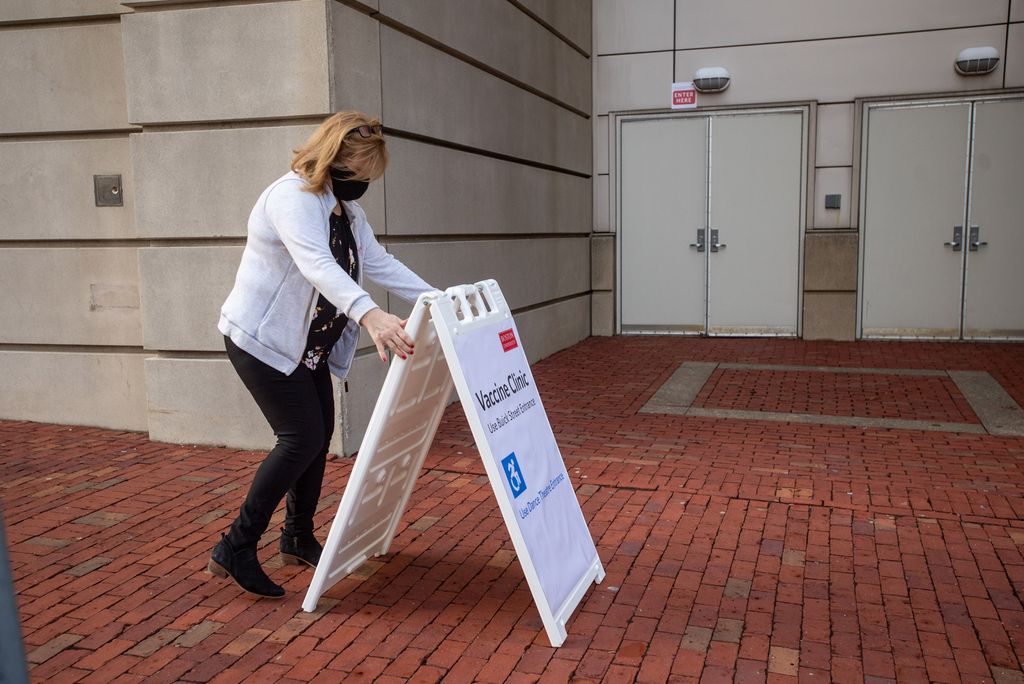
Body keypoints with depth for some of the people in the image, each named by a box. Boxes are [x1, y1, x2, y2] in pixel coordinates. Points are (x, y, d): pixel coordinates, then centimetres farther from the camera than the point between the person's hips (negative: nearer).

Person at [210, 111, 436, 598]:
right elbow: (317, 266, -41)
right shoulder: (292, 197, -23)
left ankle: (298, 538, 27)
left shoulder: (346, 207, 7)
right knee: (302, 438, -13)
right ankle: (235, 550, -2)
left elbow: (380, 263, 6)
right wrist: (369, 315, -57)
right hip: (261, 339, -9)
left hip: (307, 343, 9)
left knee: (319, 435, 11)